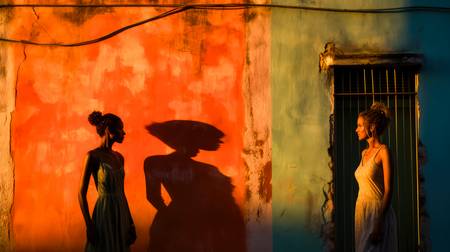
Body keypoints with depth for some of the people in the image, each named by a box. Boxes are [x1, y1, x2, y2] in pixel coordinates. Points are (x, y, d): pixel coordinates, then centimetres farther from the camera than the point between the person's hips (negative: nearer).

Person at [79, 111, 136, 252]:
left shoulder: (119, 157, 12)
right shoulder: (93, 156, -9)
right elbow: (82, 194, -10)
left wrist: (130, 221, 14)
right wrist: (89, 225, -14)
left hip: (120, 215, 7)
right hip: (104, 215, -7)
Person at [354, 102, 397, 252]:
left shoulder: (383, 151, -10)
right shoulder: (364, 153, 13)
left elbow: (388, 190, -15)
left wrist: (380, 223, -20)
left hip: (378, 211, -8)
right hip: (362, 211, 8)